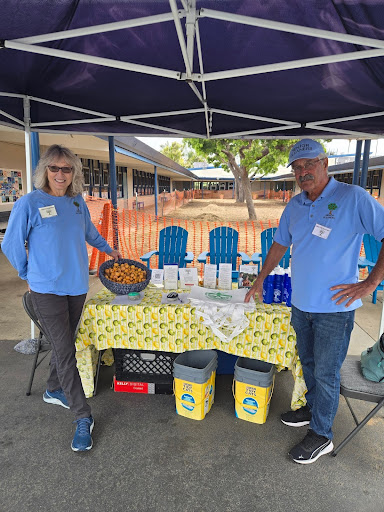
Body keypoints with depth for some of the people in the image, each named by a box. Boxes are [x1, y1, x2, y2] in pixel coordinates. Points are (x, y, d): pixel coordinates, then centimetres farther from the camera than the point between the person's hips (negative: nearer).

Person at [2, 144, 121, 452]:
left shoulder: (78, 202, 4)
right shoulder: (29, 203, -10)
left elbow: (89, 231, 24)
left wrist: (108, 249, 33)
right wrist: (29, 276, 6)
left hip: (77, 286, 5)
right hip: (47, 289, -5)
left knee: (65, 345, 17)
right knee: (65, 351, -5)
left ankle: (54, 390, 41)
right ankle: (83, 418, 5)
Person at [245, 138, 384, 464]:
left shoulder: (354, 198, -13)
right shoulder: (294, 206, 6)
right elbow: (280, 245, 17)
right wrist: (260, 281, 20)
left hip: (335, 308, -6)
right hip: (301, 304, 6)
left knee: (326, 373, 7)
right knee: (308, 363, 21)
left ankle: (321, 435, 25)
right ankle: (313, 408, 44)